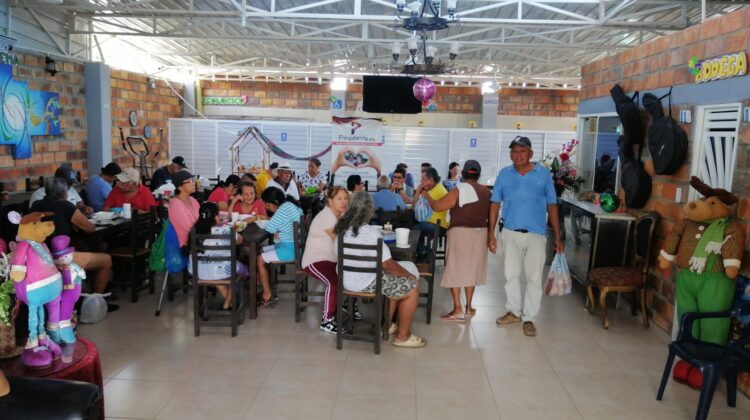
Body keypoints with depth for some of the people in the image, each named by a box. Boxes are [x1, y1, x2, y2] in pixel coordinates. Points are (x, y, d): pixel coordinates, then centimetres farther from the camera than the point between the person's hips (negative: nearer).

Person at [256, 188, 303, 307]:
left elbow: (270, 228, -22)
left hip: (290, 249, -11)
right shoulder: (289, 205, 10)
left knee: (260, 259, -7)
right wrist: (277, 231, -5)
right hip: (290, 245, 11)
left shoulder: (285, 208, -21)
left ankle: (267, 294, 2)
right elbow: (276, 225, 14)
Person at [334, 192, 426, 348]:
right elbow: (387, 264, -19)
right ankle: (403, 336, 13)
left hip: (347, 280, 9)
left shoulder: (342, 228, 2)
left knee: (396, 282, 24)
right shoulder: (371, 232, -23)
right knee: (411, 288, 4)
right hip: (366, 283, -9)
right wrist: (410, 275, -2)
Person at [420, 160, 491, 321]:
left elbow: (437, 206, -13)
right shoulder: (486, 192, 4)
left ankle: (457, 309, -2)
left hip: (460, 233, -5)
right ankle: (469, 307, 20)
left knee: (455, 269, 1)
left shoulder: (459, 191, -13)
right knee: (471, 270, 14)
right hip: (480, 233, 6)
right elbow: (489, 213, 14)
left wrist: (426, 196, 3)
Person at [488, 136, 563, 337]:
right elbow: (495, 204, 3)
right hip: (510, 233, 2)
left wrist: (558, 237, 0)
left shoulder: (544, 174, -2)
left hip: (536, 234, -2)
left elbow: (552, 206, 1)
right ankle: (513, 311, 28)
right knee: (511, 275, 12)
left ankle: (529, 318, 13)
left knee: (534, 278, 2)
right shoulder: (504, 174, 1)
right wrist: (491, 234, -2)